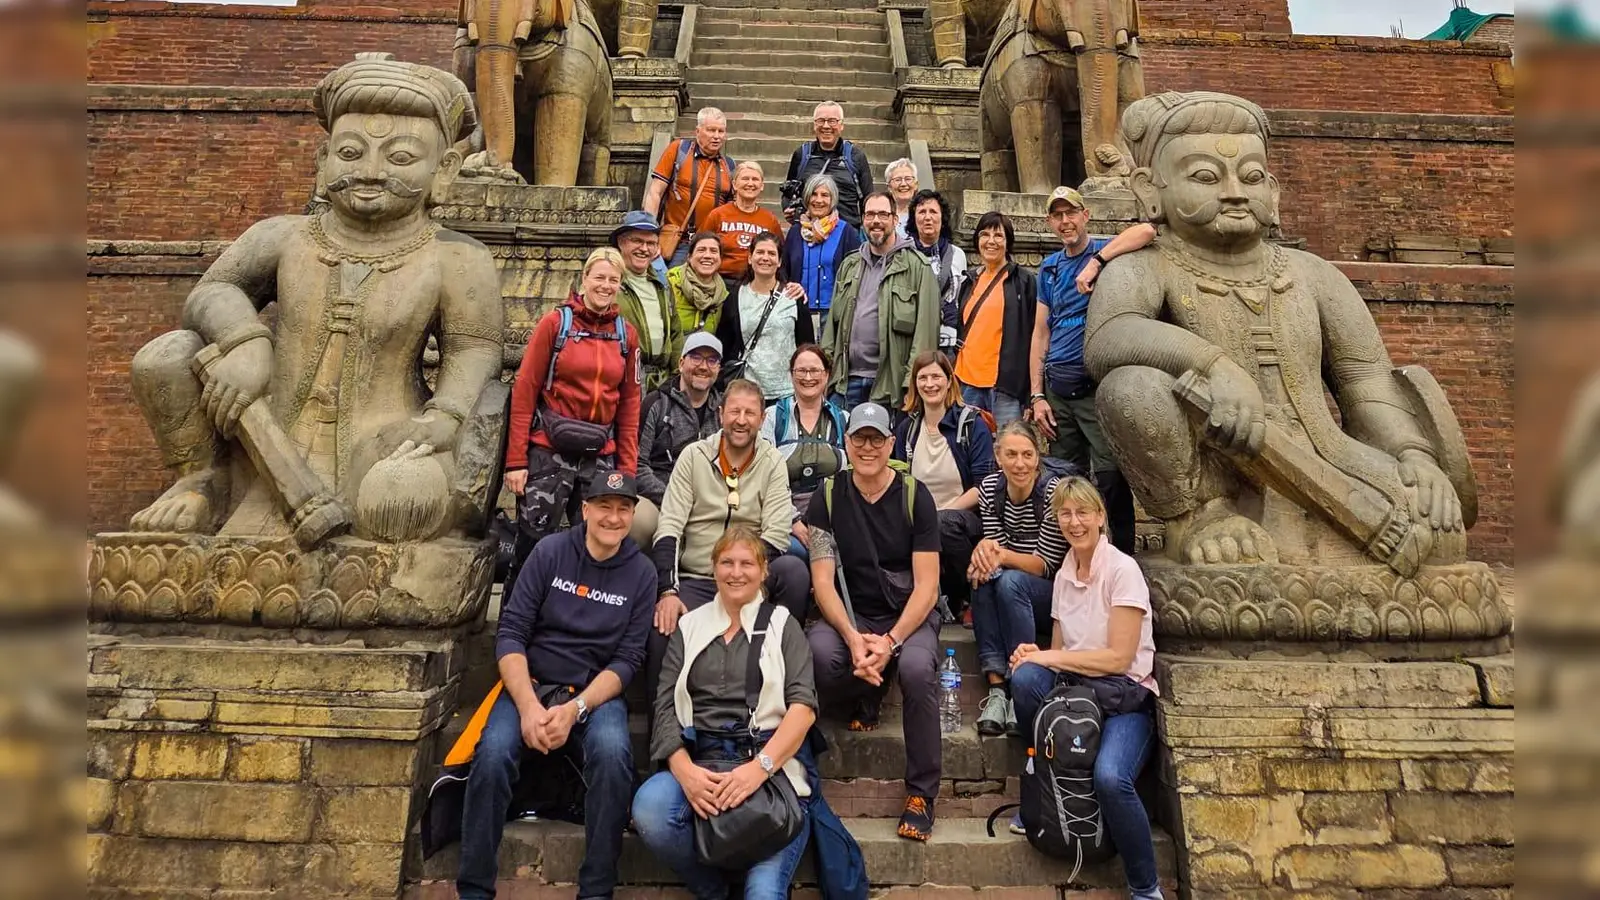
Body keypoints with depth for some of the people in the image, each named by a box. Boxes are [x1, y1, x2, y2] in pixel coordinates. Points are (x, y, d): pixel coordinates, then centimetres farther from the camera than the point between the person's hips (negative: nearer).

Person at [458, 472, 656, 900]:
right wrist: (528, 706, -21)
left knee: (612, 753, -31)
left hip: (598, 690, 0)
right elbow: (510, 632, -7)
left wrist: (574, 709, -21)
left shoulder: (642, 572, -3)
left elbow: (628, 657, -6)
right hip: (530, 682, 1)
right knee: (493, 754, -27)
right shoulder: (550, 552, -3)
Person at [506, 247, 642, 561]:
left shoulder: (626, 335, 8)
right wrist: (516, 460, -8)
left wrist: (627, 468, 4)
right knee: (534, 542, 2)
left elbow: (629, 405, 10)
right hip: (549, 451, -3)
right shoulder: (555, 322, -1)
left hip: (601, 457, 3)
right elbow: (524, 391, -3)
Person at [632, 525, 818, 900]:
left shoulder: (783, 624, 12)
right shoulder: (689, 626, 17)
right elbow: (666, 706, 6)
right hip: (700, 760, 4)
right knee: (649, 810, -28)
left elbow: (803, 706, -1)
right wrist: (684, 770, -13)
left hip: (771, 763, -3)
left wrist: (760, 767, -18)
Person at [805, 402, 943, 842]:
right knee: (819, 653, -33)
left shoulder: (915, 496, -4)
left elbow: (927, 586, -8)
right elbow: (823, 581, -5)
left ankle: (921, 794, -13)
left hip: (909, 614, -1)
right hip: (849, 614, 1)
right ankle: (867, 696, 4)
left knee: (917, 668, -33)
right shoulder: (828, 495, 0)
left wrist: (890, 642, -23)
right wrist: (853, 637, -22)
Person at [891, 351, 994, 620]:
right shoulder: (906, 428, 12)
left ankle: (973, 597, -12)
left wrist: (940, 514, -19)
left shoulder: (972, 424, -1)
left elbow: (984, 485, -8)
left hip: (968, 519, -3)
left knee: (946, 522, -38)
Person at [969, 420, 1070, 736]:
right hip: (1009, 599, 4)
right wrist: (985, 549, -26)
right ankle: (996, 688, -31)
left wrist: (1003, 556, -33)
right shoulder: (990, 488, -2)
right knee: (984, 577, -28)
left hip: (1054, 598, -4)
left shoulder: (1054, 491, -17)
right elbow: (995, 549, -1)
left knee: (1009, 582, -33)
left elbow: (1046, 564, -16)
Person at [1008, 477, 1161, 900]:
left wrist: (1049, 657, -14)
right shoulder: (1064, 574, 10)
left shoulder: (1123, 570, -10)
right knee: (1025, 676, -28)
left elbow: (1118, 658, -15)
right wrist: (1037, 655, -10)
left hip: (1125, 694, -5)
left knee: (1110, 778, -34)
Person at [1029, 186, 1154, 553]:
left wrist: (1095, 263, -26)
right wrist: (1037, 396, 4)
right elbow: (1041, 334, 11)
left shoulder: (1106, 251, 0)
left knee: (1111, 478, -6)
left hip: (1099, 387, -5)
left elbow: (1146, 230, -22)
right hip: (1058, 391, 5)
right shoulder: (1049, 268, 13)